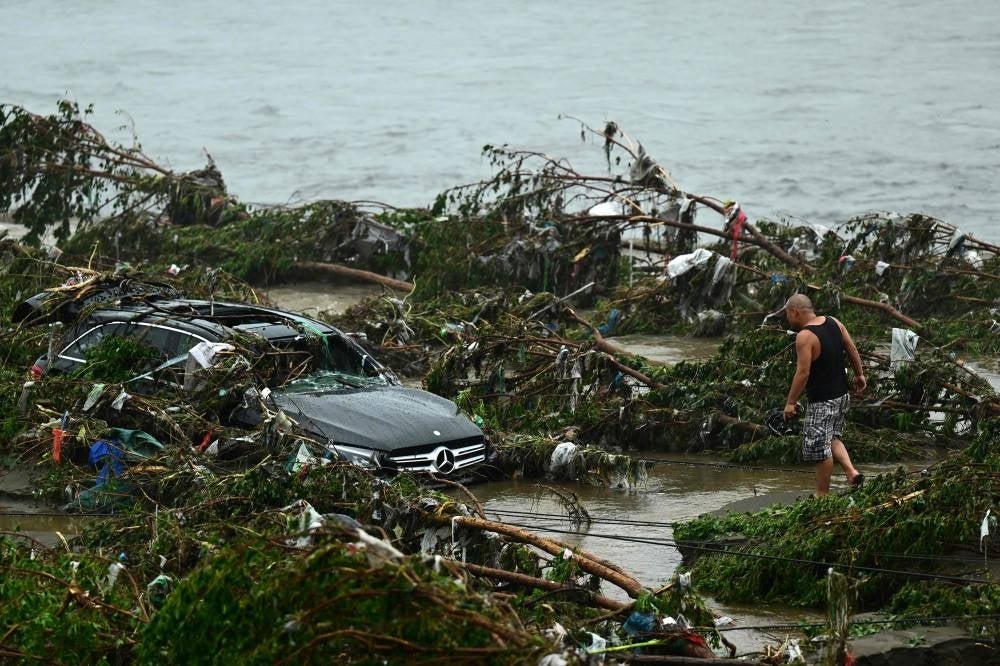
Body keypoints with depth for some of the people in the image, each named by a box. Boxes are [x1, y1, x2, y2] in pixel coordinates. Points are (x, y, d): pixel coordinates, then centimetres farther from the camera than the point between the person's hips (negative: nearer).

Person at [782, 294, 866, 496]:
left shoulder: (804, 337, -21)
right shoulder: (833, 323, 3)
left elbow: (803, 373, -22)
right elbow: (852, 350, 10)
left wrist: (791, 402, -15)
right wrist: (859, 374, 23)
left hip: (821, 401, -9)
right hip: (842, 395, 9)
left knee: (820, 448, 2)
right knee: (833, 438, 23)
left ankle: (822, 494, 10)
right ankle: (851, 471, 6)